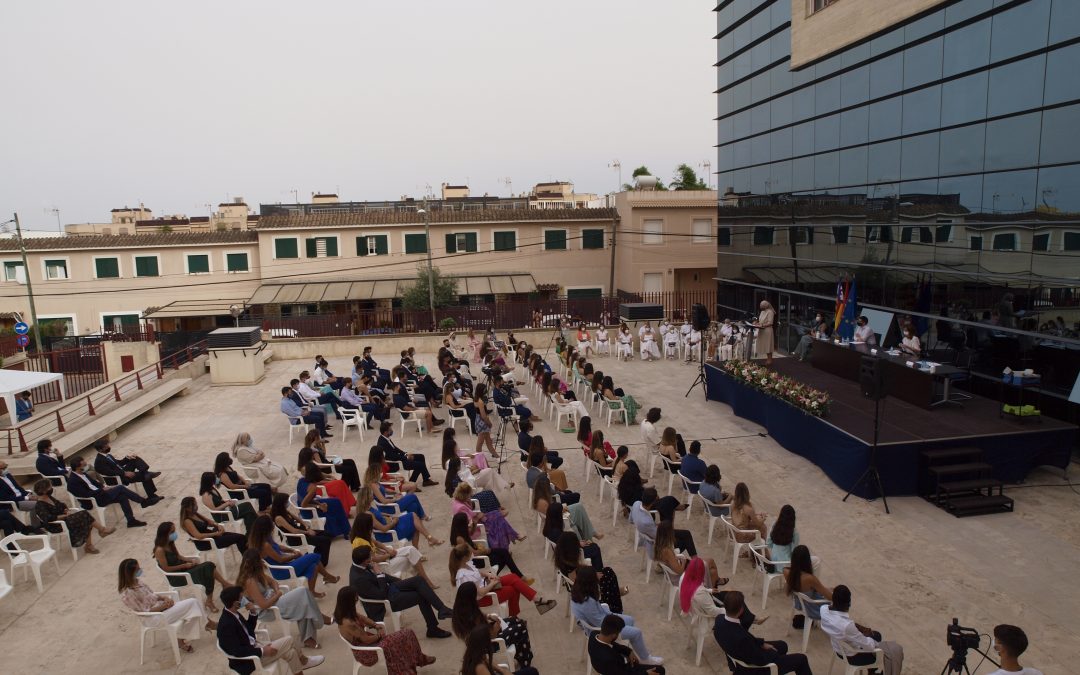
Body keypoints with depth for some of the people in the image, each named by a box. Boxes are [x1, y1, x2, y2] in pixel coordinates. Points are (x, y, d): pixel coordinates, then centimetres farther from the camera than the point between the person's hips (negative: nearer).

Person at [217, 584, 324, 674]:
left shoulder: (232, 614, 1)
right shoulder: (227, 624, -28)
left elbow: (249, 630, 12)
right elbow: (237, 651, -29)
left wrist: (253, 613, -5)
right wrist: (262, 652, -23)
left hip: (252, 647, 9)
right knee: (288, 640, -5)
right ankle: (302, 661, 18)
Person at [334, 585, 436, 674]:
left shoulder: (345, 612, -8)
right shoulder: (349, 623, -34)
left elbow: (361, 618, 9)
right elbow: (367, 640, -24)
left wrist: (377, 626, -4)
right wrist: (380, 635, -6)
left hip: (363, 640, 8)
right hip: (365, 652, -8)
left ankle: (419, 659, 17)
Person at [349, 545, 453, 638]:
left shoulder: (360, 566, -5)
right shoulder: (358, 579, -33)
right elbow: (382, 595, -27)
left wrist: (401, 581, 10)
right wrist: (379, 574, -26)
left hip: (388, 587, 8)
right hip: (387, 601, -8)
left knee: (419, 580, -9)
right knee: (421, 597, -11)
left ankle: (442, 609, -6)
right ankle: (433, 629, 4)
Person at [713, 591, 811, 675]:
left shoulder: (719, 620, -18)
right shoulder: (741, 637, -42)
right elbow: (760, 659, -25)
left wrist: (762, 644, 1)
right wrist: (768, 648, -6)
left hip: (739, 658, 7)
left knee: (782, 645, 27)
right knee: (801, 659, 10)